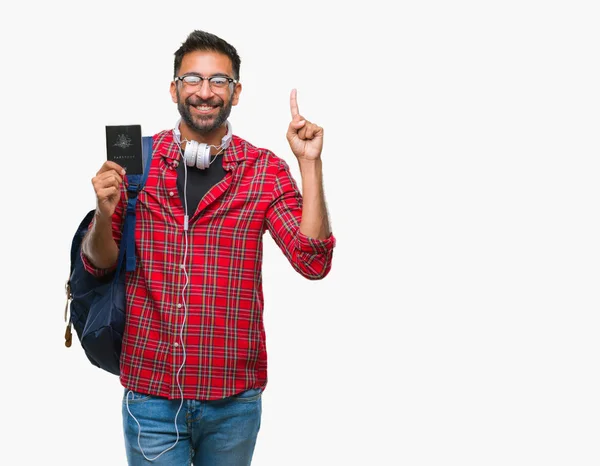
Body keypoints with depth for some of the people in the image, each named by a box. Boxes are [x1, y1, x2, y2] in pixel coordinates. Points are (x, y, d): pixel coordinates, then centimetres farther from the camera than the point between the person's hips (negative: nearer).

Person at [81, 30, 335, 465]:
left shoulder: (267, 171, -2)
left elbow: (313, 262, -11)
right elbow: (99, 264, 4)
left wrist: (310, 163, -16)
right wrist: (105, 213, -17)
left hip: (233, 396, 0)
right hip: (150, 389, 0)